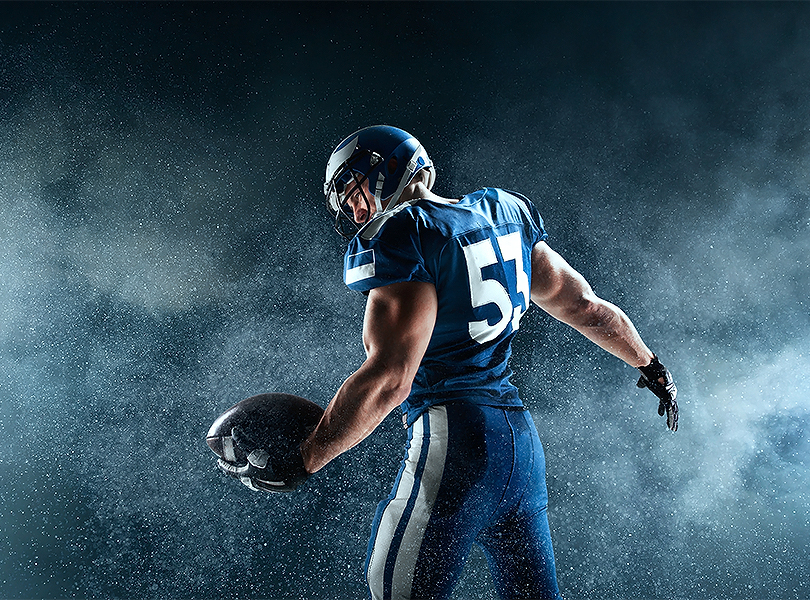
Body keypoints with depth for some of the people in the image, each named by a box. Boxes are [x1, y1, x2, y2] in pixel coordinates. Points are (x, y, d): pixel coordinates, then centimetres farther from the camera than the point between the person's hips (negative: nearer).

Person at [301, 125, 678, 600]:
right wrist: (650, 364, 37)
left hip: (453, 441, -8)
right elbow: (584, 305, 22)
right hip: (523, 438, 8)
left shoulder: (400, 238, -9)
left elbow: (388, 379, -17)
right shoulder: (505, 213, 14)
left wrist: (304, 459, -10)